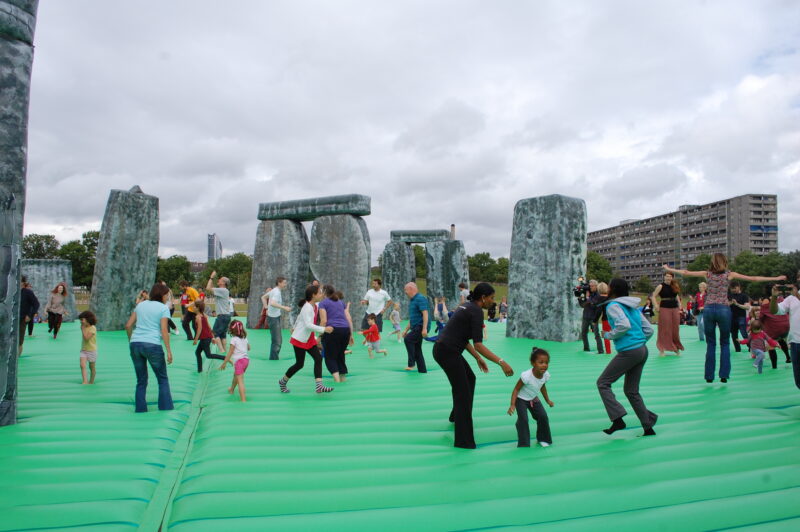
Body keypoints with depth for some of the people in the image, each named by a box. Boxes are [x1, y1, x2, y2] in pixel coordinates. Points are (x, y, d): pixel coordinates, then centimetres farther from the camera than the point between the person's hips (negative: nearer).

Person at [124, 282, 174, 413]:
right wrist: (169, 351, -9)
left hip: (135, 344, 5)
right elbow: (164, 331, -9)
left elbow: (128, 326, 12)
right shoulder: (163, 308, 0)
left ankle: (140, 409, 17)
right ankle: (165, 407, 8)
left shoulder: (141, 305, 15)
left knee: (141, 380, 16)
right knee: (163, 379, 11)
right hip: (152, 345, -5)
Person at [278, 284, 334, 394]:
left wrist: (295, 328, 30)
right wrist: (324, 329, -33)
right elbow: (308, 325, -32)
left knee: (318, 358, -5)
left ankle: (318, 386, -8)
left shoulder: (314, 306, 6)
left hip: (309, 339, 9)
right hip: (300, 339, -9)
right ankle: (282, 382, 24)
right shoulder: (307, 308, -21)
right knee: (299, 364, 0)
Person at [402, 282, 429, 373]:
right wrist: (406, 330, 22)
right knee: (417, 350, 9)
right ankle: (422, 370, 14)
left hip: (421, 327, -10)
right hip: (415, 328, 10)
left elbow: (425, 314, -20)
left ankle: (411, 363, -18)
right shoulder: (412, 300, 18)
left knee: (408, 339, -25)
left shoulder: (420, 299, -11)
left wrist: (424, 329, -28)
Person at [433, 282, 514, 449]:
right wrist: (501, 362, -23)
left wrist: (478, 358, 23)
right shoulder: (476, 311, -14)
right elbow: (478, 344, -21)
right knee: (463, 393, -4)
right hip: (448, 352, -10)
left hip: (445, 349, 10)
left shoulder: (468, 306, 14)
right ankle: (463, 441, 1)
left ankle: (456, 415, 48)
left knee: (469, 379, 29)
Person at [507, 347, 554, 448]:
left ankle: (543, 439, 25)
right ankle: (523, 444, -4)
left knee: (543, 416, 2)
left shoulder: (546, 375, -17)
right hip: (521, 399, -6)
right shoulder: (526, 376, -36)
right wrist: (512, 405, -30)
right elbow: (516, 389, -24)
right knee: (523, 420, -16)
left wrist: (547, 400, 17)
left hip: (534, 399, 6)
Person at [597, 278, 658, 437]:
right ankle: (648, 428, 17)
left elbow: (624, 325, -24)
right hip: (642, 350, 9)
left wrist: (608, 335, -9)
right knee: (632, 391, 16)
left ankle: (617, 419, -9)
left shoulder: (613, 305, -9)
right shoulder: (632, 306, 17)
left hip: (628, 352, -9)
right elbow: (649, 329, 17)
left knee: (603, 382, 1)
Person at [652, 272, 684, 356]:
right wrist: (656, 306, -18)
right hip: (664, 309, -5)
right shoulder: (661, 286, -5)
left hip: (675, 309, 5)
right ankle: (662, 349, 1)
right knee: (665, 329, -4)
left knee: (675, 329, 9)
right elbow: (654, 296, -7)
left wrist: (679, 305, 12)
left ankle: (676, 347, 20)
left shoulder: (675, 286, 10)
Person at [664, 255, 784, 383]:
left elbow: (685, 273, 10)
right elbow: (754, 278, 4)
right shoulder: (729, 274, 3)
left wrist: (668, 269, 20)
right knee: (725, 344, 11)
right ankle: (724, 375, 6)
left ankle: (709, 376, 8)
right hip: (723, 309, -1)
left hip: (708, 309, 1)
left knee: (710, 344, 8)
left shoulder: (707, 274, 6)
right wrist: (776, 278, 12)